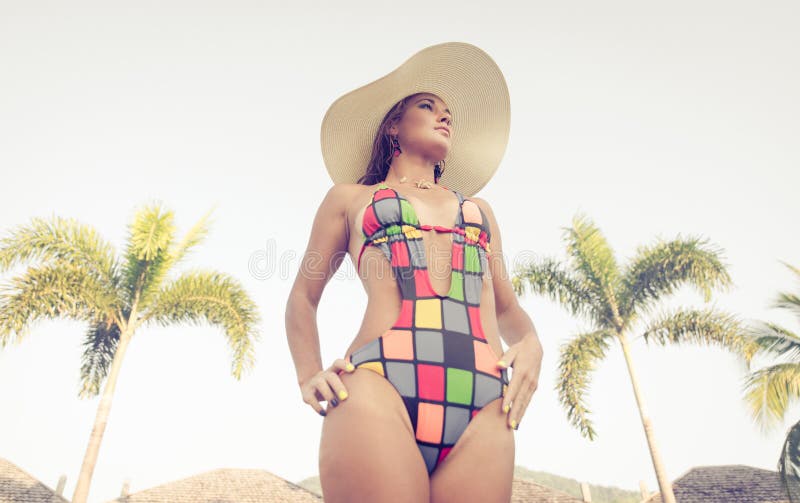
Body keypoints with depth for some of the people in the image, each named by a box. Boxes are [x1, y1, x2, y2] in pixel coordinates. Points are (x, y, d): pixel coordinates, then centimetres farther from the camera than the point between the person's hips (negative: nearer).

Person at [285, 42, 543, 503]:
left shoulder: (479, 210, 29)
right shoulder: (351, 198, 21)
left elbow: (507, 307, 30)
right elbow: (304, 297, 23)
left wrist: (530, 343, 8)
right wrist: (309, 376, 7)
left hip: (484, 405, 3)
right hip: (378, 387, -2)